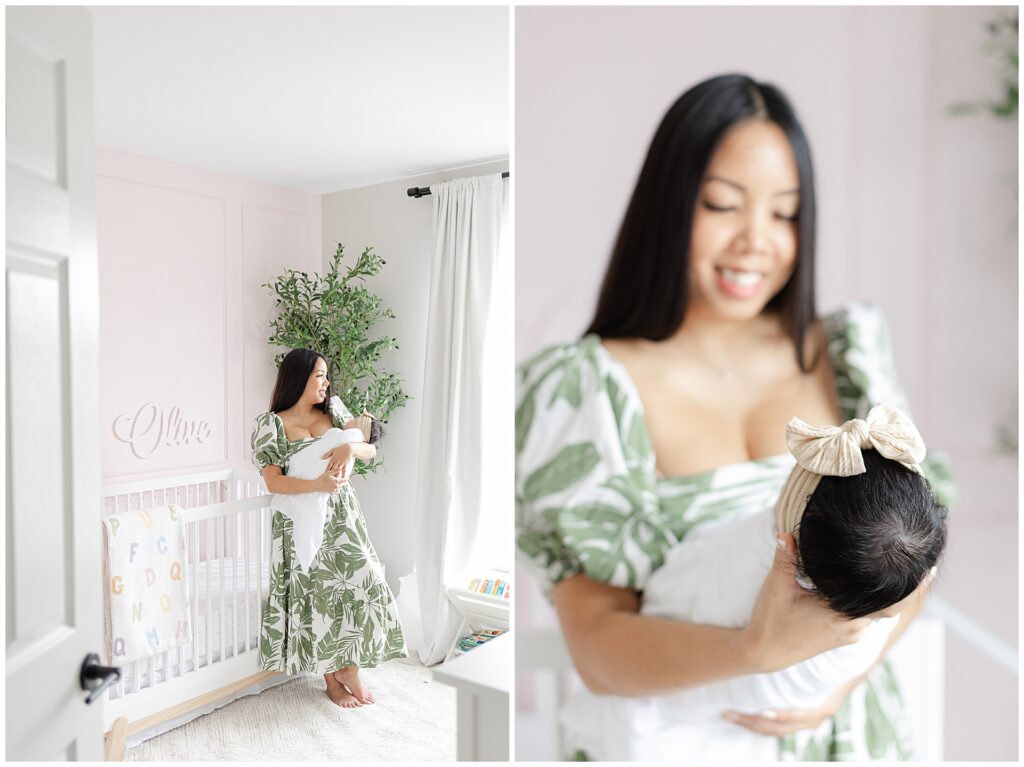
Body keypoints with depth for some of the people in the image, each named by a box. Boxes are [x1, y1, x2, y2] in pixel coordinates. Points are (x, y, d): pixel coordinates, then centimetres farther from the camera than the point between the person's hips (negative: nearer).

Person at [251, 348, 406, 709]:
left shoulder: (333, 409, 7)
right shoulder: (270, 424, -6)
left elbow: (371, 450, 4)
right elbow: (273, 482, -13)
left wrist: (351, 446, -19)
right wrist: (317, 484, -28)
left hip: (342, 516, 4)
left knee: (364, 583, -6)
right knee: (321, 596, -2)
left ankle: (351, 670, 11)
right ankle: (331, 679, 17)